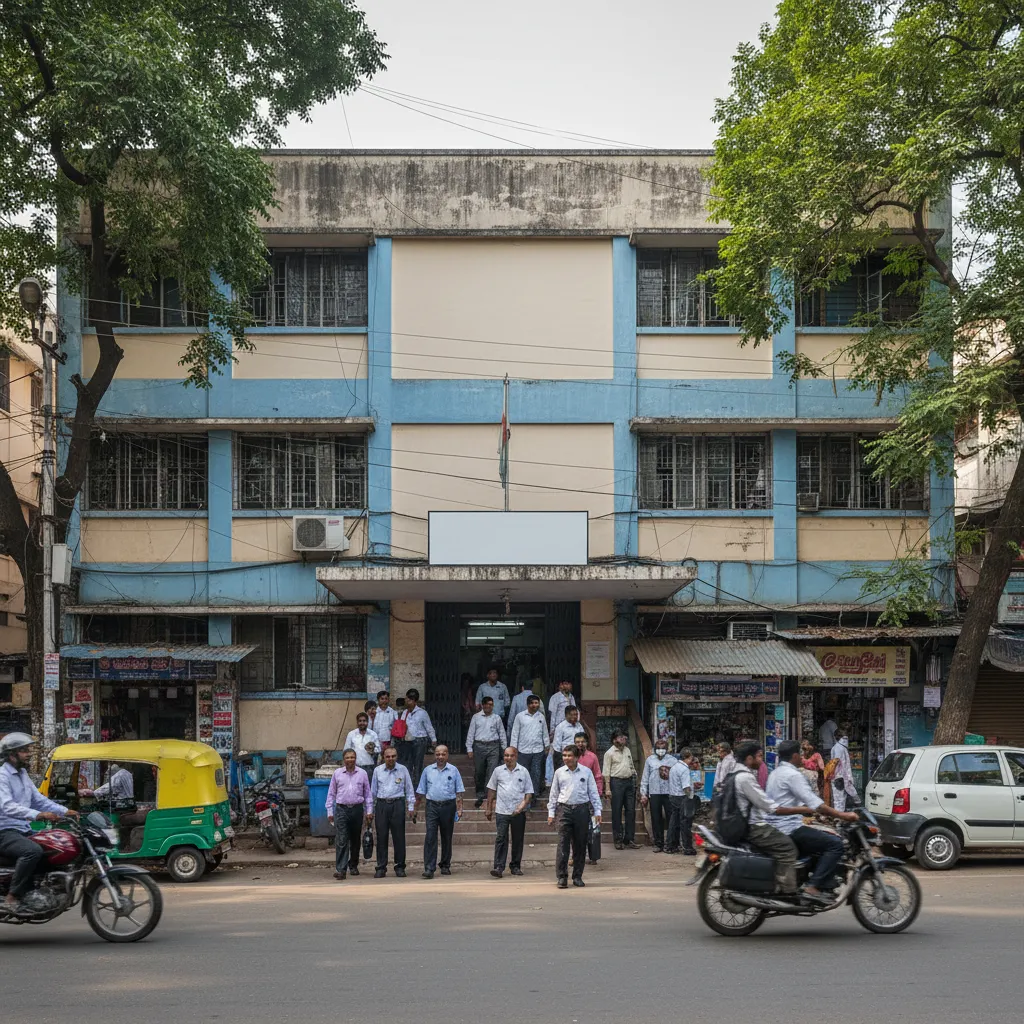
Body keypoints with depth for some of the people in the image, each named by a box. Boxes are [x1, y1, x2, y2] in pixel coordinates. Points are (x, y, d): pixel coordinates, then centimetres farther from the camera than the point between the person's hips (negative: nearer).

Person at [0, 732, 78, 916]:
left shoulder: (23, 775, 17)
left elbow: (38, 799, 18)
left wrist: (65, 811, 2)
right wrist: (38, 815, -40)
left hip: (23, 831, 10)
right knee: (33, 851, -35)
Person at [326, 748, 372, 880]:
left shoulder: (362, 773, 5)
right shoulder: (337, 774, 4)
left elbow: (367, 794, 10)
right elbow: (331, 794, 9)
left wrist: (369, 810, 5)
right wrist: (330, 812, 4)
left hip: (357, 809, 1)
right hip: (341, 809, -1)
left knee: (355, 840, 11)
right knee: (341, 841, -10)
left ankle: (353, 866, 27)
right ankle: (340, 869, -14)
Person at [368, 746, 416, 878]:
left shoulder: (403, 770, 6)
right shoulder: (377, 770, 9)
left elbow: (409, 789, 8)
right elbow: (373, 791, 13)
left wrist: (411, 807, 1)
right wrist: (370, 810, 11)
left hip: (398, 804, -1)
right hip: (381, 804, 1)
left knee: (399, 837, 0)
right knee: (381, 837, 1)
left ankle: (400, 867, 7)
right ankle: (381, 868, 6)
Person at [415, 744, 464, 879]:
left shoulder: (453, 770, 5)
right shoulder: (428, 770, 8)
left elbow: (459, 791, 5)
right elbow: (421, 791, 12)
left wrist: (459, 808, -2)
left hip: (448, 806, 0)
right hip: (432, 805, 0)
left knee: (447, 837, 8)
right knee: (430, 836, -10)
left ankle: (445, 866, 20)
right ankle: (429, 868, -13)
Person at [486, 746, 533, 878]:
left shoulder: (523, 771, 3)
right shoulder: (498, 771, 6)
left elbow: (529, 792, 3)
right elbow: (491, 790, 13)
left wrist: (522, 805, -12)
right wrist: (489, 808, 11)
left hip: (518, 812, 0)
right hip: (501, 811, 0)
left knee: (518, 840, 7)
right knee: (501, 839, -8)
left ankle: (515, 866, 19)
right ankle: (498, 867, -12)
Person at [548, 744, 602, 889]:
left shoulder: (586, 772, 4)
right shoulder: (559, 773, 6)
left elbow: (593, 793, 7)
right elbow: (553, 794, 12)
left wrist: (597, 812, 2)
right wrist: (551, 813, 7)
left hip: (582, 809, 0)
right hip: (565, 809, 0)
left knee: (580, 845, 5)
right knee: (563, 845, -6)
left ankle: (577, 876, 14)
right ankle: (562, 877, -4)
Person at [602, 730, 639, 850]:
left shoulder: (627, 750, 15)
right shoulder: (609, 753, -3)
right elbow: (606, 772, -6)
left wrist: (634, 778, 12)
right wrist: (607, 788, -12)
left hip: (629, 781, 6)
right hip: (616, 782, -6)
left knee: (631, 811, 4)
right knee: (617, 812, -1)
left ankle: (629, 839, 10)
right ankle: (618, 840, 5)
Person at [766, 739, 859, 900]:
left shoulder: (776, 773, 19)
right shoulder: (792, 775, -13)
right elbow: (815, 803, -21)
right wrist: (842, 815, -20)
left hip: (774, 828, 11)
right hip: (789, 829, -10)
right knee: (835, 844, -15)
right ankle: (813, 887, -22)